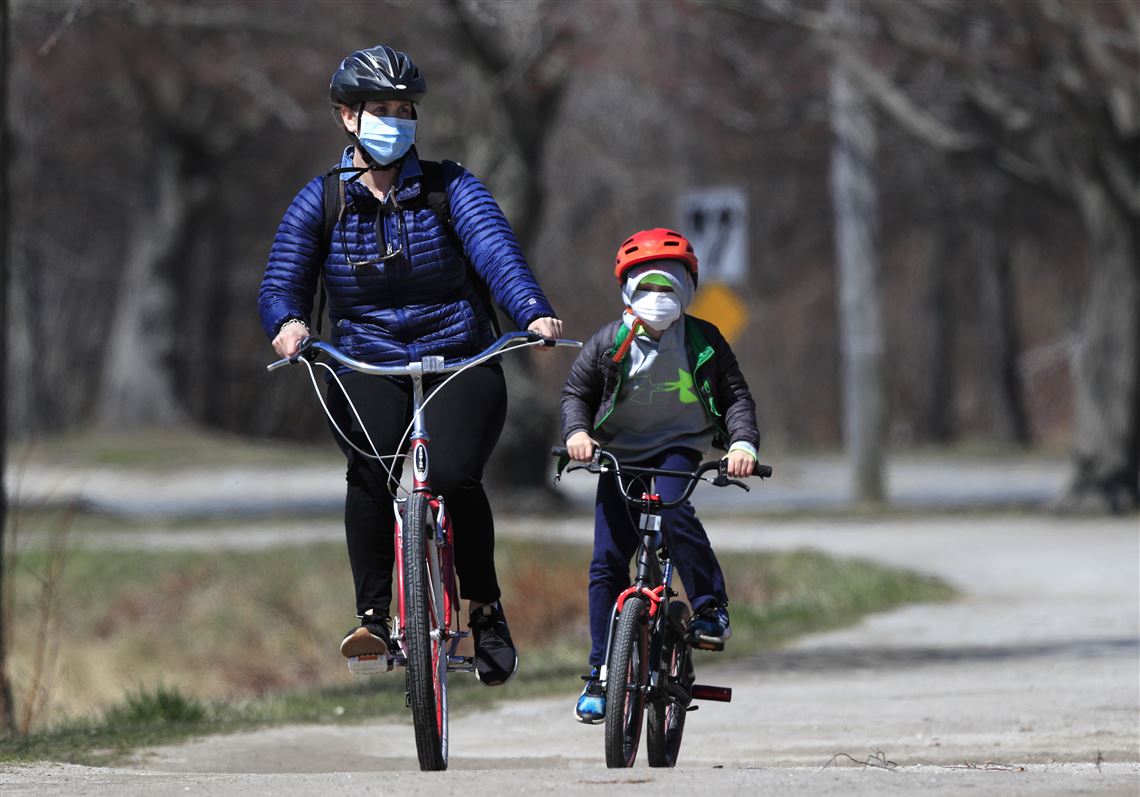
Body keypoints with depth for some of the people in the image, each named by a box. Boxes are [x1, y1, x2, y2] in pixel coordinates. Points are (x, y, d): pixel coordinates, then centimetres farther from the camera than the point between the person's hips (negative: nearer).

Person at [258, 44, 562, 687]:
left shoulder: (449, 187, 1)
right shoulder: (320, 203, 4)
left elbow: (495, 247, -16)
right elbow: (282, 286, -3)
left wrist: (534, 311, -36)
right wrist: (289, 322, -29)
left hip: (462, 364, 0)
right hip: (367, 369, 1)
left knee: (453, 477, -26)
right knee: (372, 470, -30)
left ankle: (487, 610, -3)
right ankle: (373, 617, -22)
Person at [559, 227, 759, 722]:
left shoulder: (703, 341, -3)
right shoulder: (610, 343, -3)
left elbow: (735, 396, 1)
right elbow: (576, 394, 5)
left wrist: (743, 442, -16)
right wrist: (577, 431, -15)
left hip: (679, 449, -1)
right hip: (620, 457, 1)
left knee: (673, 510, -34)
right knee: (607, 562, -5)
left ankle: (711, 607, -17)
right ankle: (600, 674, 2)